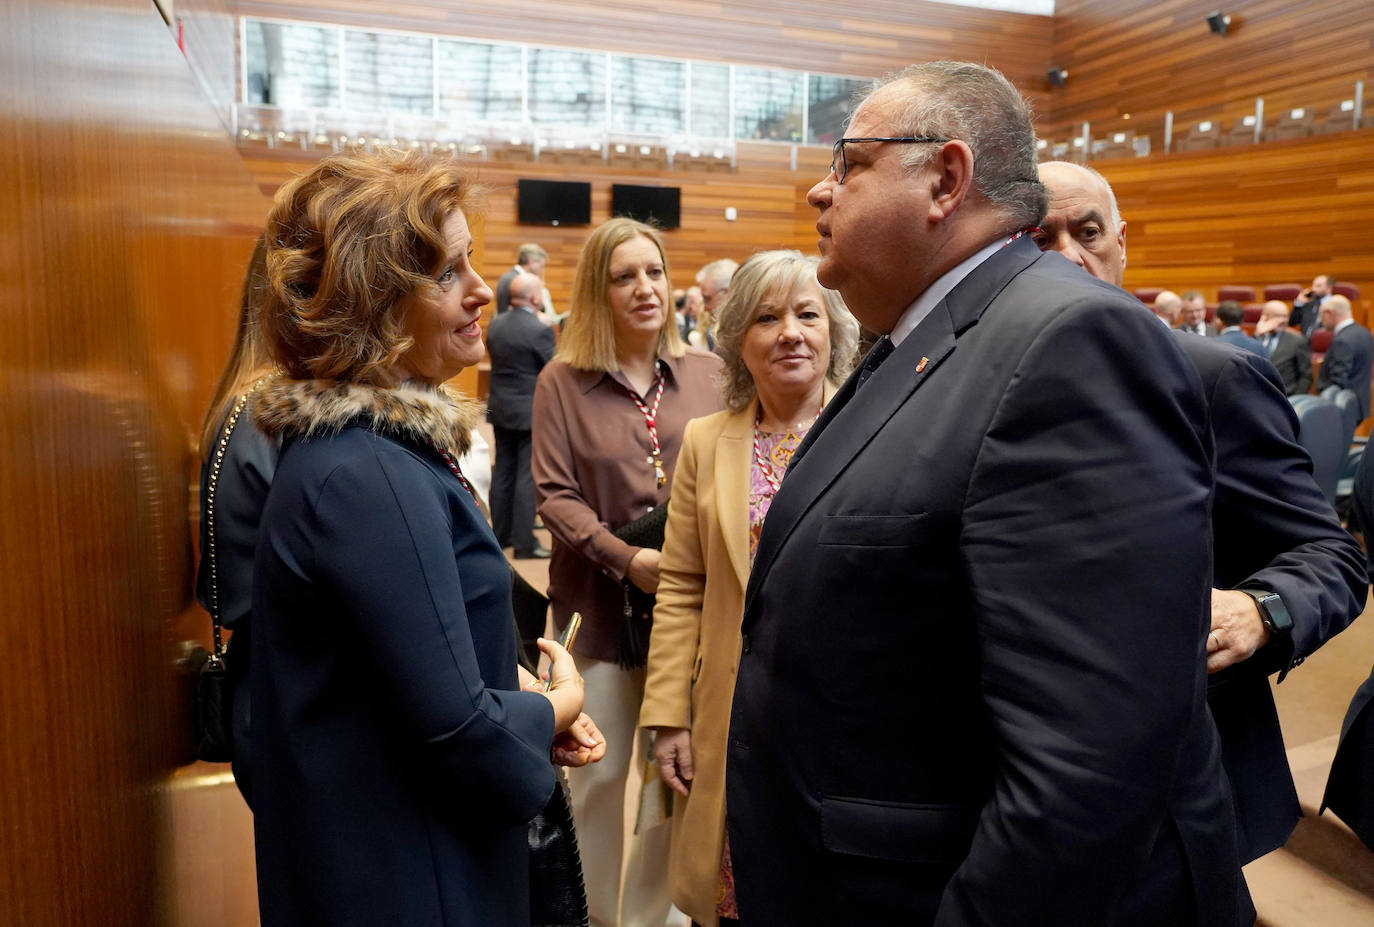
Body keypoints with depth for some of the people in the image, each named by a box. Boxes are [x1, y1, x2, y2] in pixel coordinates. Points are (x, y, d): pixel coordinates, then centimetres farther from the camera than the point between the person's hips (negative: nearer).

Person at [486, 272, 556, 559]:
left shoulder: (495, 325, 3)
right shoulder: (540, 330, -18)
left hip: (500, 409, 7)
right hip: (531, 412, -7)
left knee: (503, 471, 15)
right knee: (528, 476, -1)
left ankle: (500, 533, 24)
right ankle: (524, 541, 2)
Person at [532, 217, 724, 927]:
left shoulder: (709, 374, 2)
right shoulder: (562, 381, -2)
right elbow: (553, 495, -6)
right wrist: (628, 557, -18)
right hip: (601, 602, -1)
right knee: (597, 776, 11)